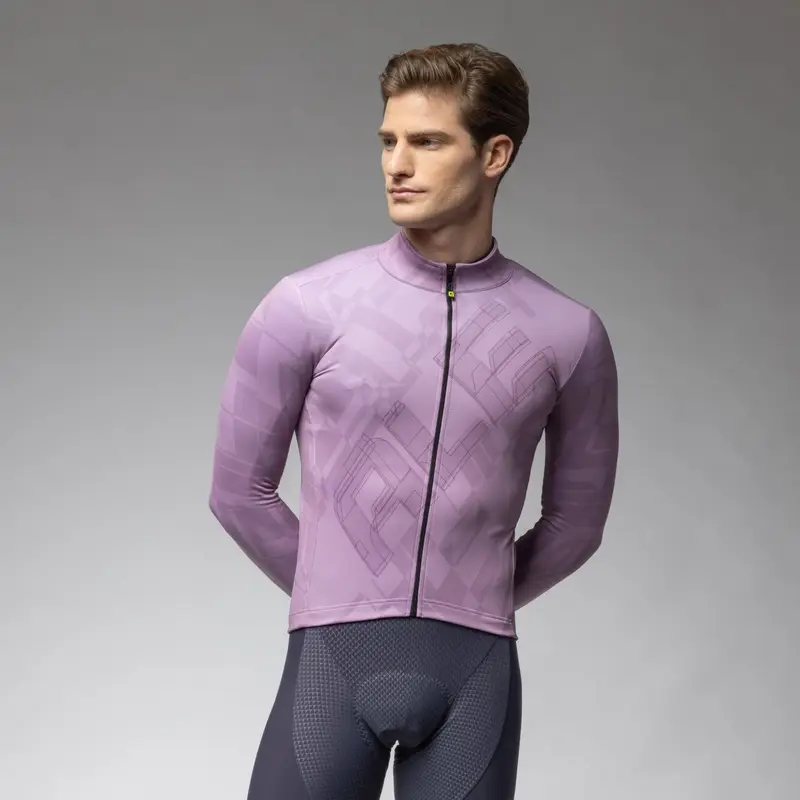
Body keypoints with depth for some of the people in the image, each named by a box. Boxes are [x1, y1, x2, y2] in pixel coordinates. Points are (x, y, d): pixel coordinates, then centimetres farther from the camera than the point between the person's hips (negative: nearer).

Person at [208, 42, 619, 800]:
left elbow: (575, 519, 16)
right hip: (333, 664, -1)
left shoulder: (569, 334, 3)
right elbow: (240, 490, 8)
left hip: (476, 675, 1)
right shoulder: (305, 308, -1)